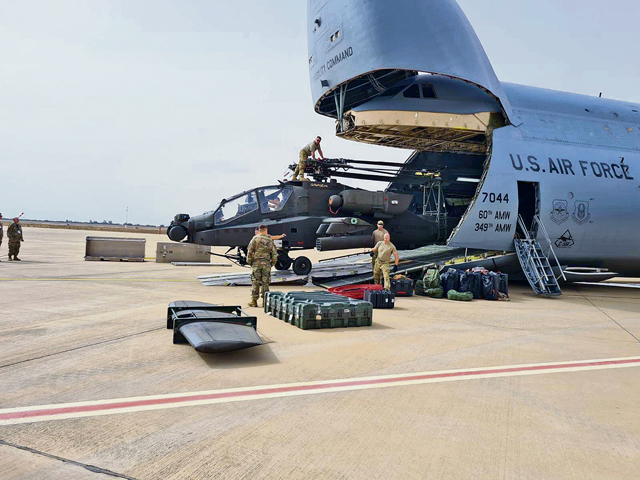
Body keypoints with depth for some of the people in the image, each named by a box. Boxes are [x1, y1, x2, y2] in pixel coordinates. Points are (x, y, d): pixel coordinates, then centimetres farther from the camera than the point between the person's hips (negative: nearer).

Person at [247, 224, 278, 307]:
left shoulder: (255, 239, 1)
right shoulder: (270, 240, 8)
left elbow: (250, 251, -3)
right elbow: (274, 253, 7)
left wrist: (249, 261, 5)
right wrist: (273, 263, 15)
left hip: (256, 262, -1)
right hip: (266, 263, 2)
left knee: (255, 282, 3)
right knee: (265, 282, 6)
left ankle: (254, 301, 4)